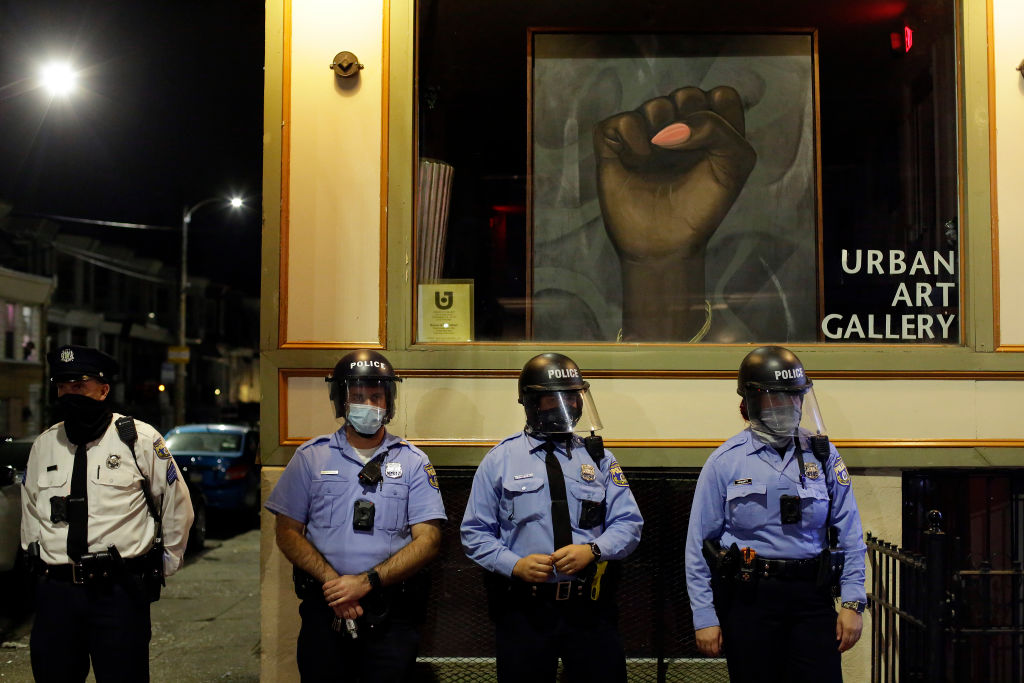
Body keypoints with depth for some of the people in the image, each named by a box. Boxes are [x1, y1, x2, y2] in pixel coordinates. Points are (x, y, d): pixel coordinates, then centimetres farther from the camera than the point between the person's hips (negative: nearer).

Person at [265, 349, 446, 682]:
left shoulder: (413, 462, 3)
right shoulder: (310, 457, 6)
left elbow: (428, 540, -4)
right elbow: (288, 532, 3)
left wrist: (365, 582, -15)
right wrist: (332, 580, -13)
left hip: (391, 614, 0)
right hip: (323, 607, 1)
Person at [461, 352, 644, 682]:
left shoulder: (599, 458, 7)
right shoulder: (500, 460, 3)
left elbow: (628, 524, 3)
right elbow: (476, 533, 2)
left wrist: (592, 550, -16)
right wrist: (515, 564, -14)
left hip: (589, 606, 1)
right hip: (523, 608, -1)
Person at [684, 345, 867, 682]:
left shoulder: (822, 455, 6)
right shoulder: (725, 462, 0)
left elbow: (848, 536, 7)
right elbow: (699, 544, 0)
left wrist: (852, 602, -1)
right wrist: (705, 616, -4)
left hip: (811, 596, 2)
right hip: (749, 600, -1)